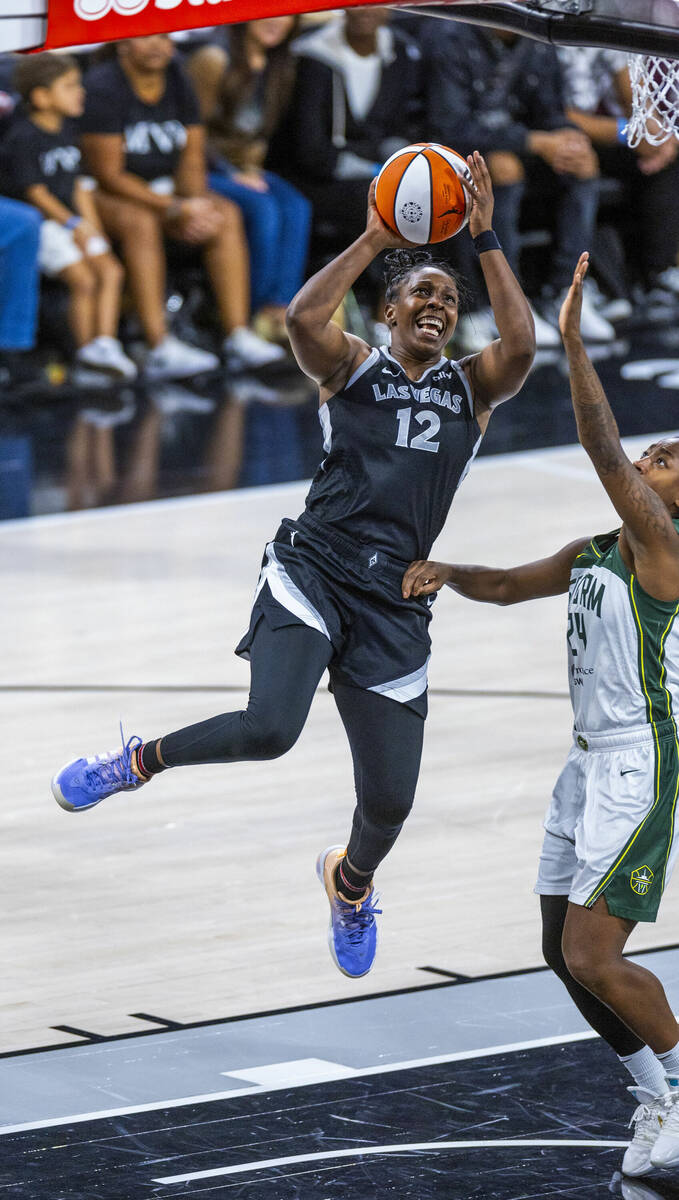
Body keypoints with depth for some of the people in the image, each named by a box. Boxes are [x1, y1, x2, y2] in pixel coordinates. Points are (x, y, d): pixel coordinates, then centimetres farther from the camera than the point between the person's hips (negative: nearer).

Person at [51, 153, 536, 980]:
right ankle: (141, 760, 1)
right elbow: (304, 317, -14)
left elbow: (521, 347, -9)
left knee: (390, 799, 3)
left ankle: (351, 880, 40)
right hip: (313, 569, -3)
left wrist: (485, 241, -10)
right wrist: (375, 240, -11)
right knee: (268, 727, -29)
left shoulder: (472, 389, 13)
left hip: (394, 602, 3)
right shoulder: (351, 368, 8)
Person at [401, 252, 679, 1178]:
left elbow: (603, 450, -23)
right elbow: (505, 585, 26)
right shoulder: (591, 555, 14)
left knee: (594, 957, -15)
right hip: (590, 764, 9)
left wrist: (573, 340, -26)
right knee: (565, 955, 11)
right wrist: (443, 571, 6)